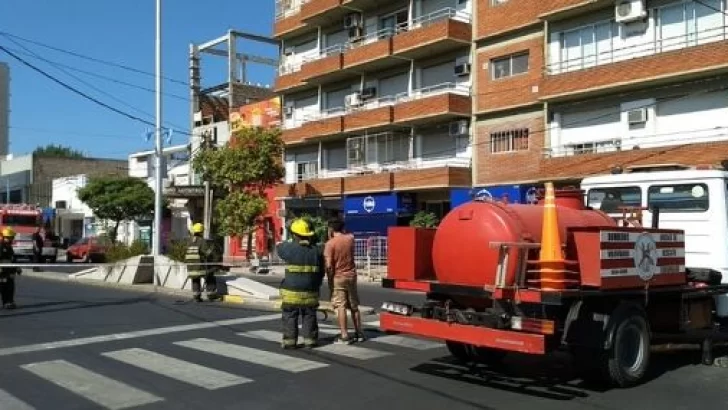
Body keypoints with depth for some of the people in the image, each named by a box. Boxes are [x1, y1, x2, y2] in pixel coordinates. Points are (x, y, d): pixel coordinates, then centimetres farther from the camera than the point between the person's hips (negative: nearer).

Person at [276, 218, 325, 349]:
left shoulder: (289, 248, -11)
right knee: (309, 316, 13)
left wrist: (292, 242, 24)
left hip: (291, 291, -3)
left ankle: (289, 340, 5)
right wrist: (316, 286, 19)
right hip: (310, 292, 3)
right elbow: (321, 272, 6)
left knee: (290, 317, 6)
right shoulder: (316, 251, 0)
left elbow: (279, 247, 13)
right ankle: (310, 340, 15)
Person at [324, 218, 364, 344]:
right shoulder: (350, 238, 1)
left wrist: (329, 280, -6)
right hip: (351, 276, 5)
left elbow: (329, 265, -16)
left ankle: (344, 336, -5)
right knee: (354, 306, 13)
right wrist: (333, 237, 16)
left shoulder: (330, 243, -13)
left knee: (340, 307, -3)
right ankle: (359, 333, 18)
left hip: (338, 277, -5)